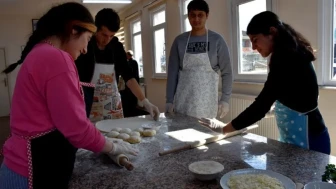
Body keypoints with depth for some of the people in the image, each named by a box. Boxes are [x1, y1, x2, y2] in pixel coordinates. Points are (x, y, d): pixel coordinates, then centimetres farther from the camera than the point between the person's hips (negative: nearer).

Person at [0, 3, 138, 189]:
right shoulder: (56, 58, -20)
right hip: (35, 173, -10)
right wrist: (112, 147, -6)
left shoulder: (39, 54, 12)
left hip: (33, 165, 10)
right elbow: (76, 128, -22)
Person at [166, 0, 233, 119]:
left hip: (207, 102, -1)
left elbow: (226, 72, 1)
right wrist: (169, 100, 2)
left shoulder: (217, 40, 0)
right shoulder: (179, 41, 5)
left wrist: (225, 99, -5)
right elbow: (173, 72, 5)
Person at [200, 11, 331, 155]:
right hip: (298, 137, 9)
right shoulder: (290, 54, 9)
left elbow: (261, 105, -26)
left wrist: (224, 128, -20)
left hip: (306, 139, -9)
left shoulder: (285, 58, -22)